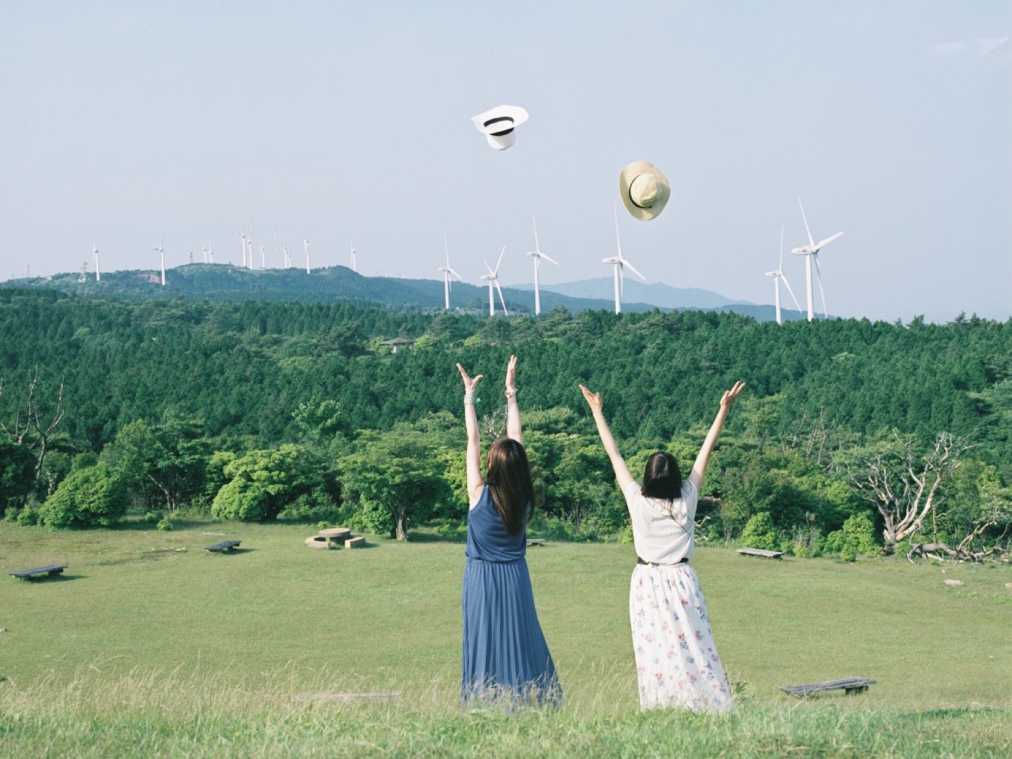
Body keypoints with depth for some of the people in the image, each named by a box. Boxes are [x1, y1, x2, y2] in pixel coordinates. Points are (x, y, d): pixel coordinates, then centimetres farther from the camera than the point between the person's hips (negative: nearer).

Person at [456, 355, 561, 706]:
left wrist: (469, 396, 0)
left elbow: (473, 442, -7)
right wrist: (511, 394, 7)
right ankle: (527, 699, 11)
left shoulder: (480, 494, -14)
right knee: (520, 639, 9)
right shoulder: (523, 497, -5)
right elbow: (517, 440, 1)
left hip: (482, 576, -3)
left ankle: (487, 705, 1)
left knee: (485, 642, 0)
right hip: (515, 576, 3)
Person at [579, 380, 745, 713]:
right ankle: (710, 702, 2)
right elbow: (706, 449, -3)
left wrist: (596, 411, 1)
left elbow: (614, 454, -5)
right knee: (692, 643, 3)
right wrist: (724, 408, 2)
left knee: (654, 647, 2)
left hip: (647, 582, -1)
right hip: (681, 579, 1)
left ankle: (661, 707, 3)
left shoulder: (638, 501, -11)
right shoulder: (686, 500, -7)